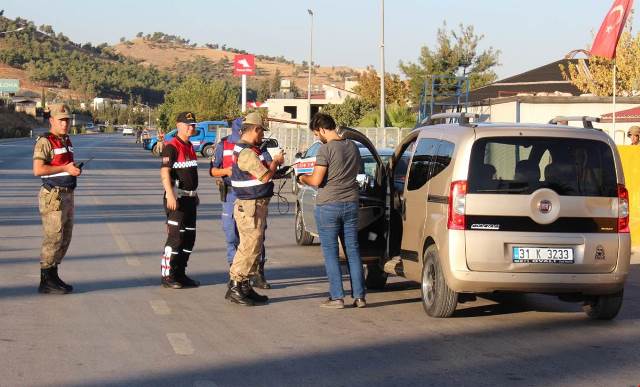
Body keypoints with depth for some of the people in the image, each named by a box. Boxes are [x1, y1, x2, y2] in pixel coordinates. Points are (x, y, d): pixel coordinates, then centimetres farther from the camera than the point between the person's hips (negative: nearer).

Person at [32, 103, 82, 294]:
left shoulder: (67, 141, 15)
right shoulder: (45, 142, -12)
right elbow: (38, 170, -22)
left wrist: (75, 170, 9)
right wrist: (65, 168, -20)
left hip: (67, 195, 9)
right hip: (53, 196, -9)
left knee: (65, 238, 12)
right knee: (53, 238, -7)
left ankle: (53, 276, 20)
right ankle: (46, 281, -1)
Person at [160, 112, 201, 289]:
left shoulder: (190, 146, 16)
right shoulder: (171, 146, -13)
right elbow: (165, 172, -22)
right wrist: (170, 196, -31)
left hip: (190, 197, 9)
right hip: (177, 197, -9)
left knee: (189, 237, 11)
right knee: (176, 237, -9)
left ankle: (180, 273, 20)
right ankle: (167, 275, -4)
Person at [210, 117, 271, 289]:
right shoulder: (223, 146, 5)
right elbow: (213, 170, 7)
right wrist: (225, 171, -13)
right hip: (231, 195, 1)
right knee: (232, 235, 5)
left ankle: (258, 274, -1)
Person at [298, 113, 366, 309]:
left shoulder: (326, 149, -14)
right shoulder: (353, 147, 7)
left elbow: (316, 180, -17)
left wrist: (303, 178, 5)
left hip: (328, 206, -6)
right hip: (351, 204, 6)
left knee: (330, 252, 1)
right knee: (353, 250, 9)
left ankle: (337, 297, 0)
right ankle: (359, 296, 9)